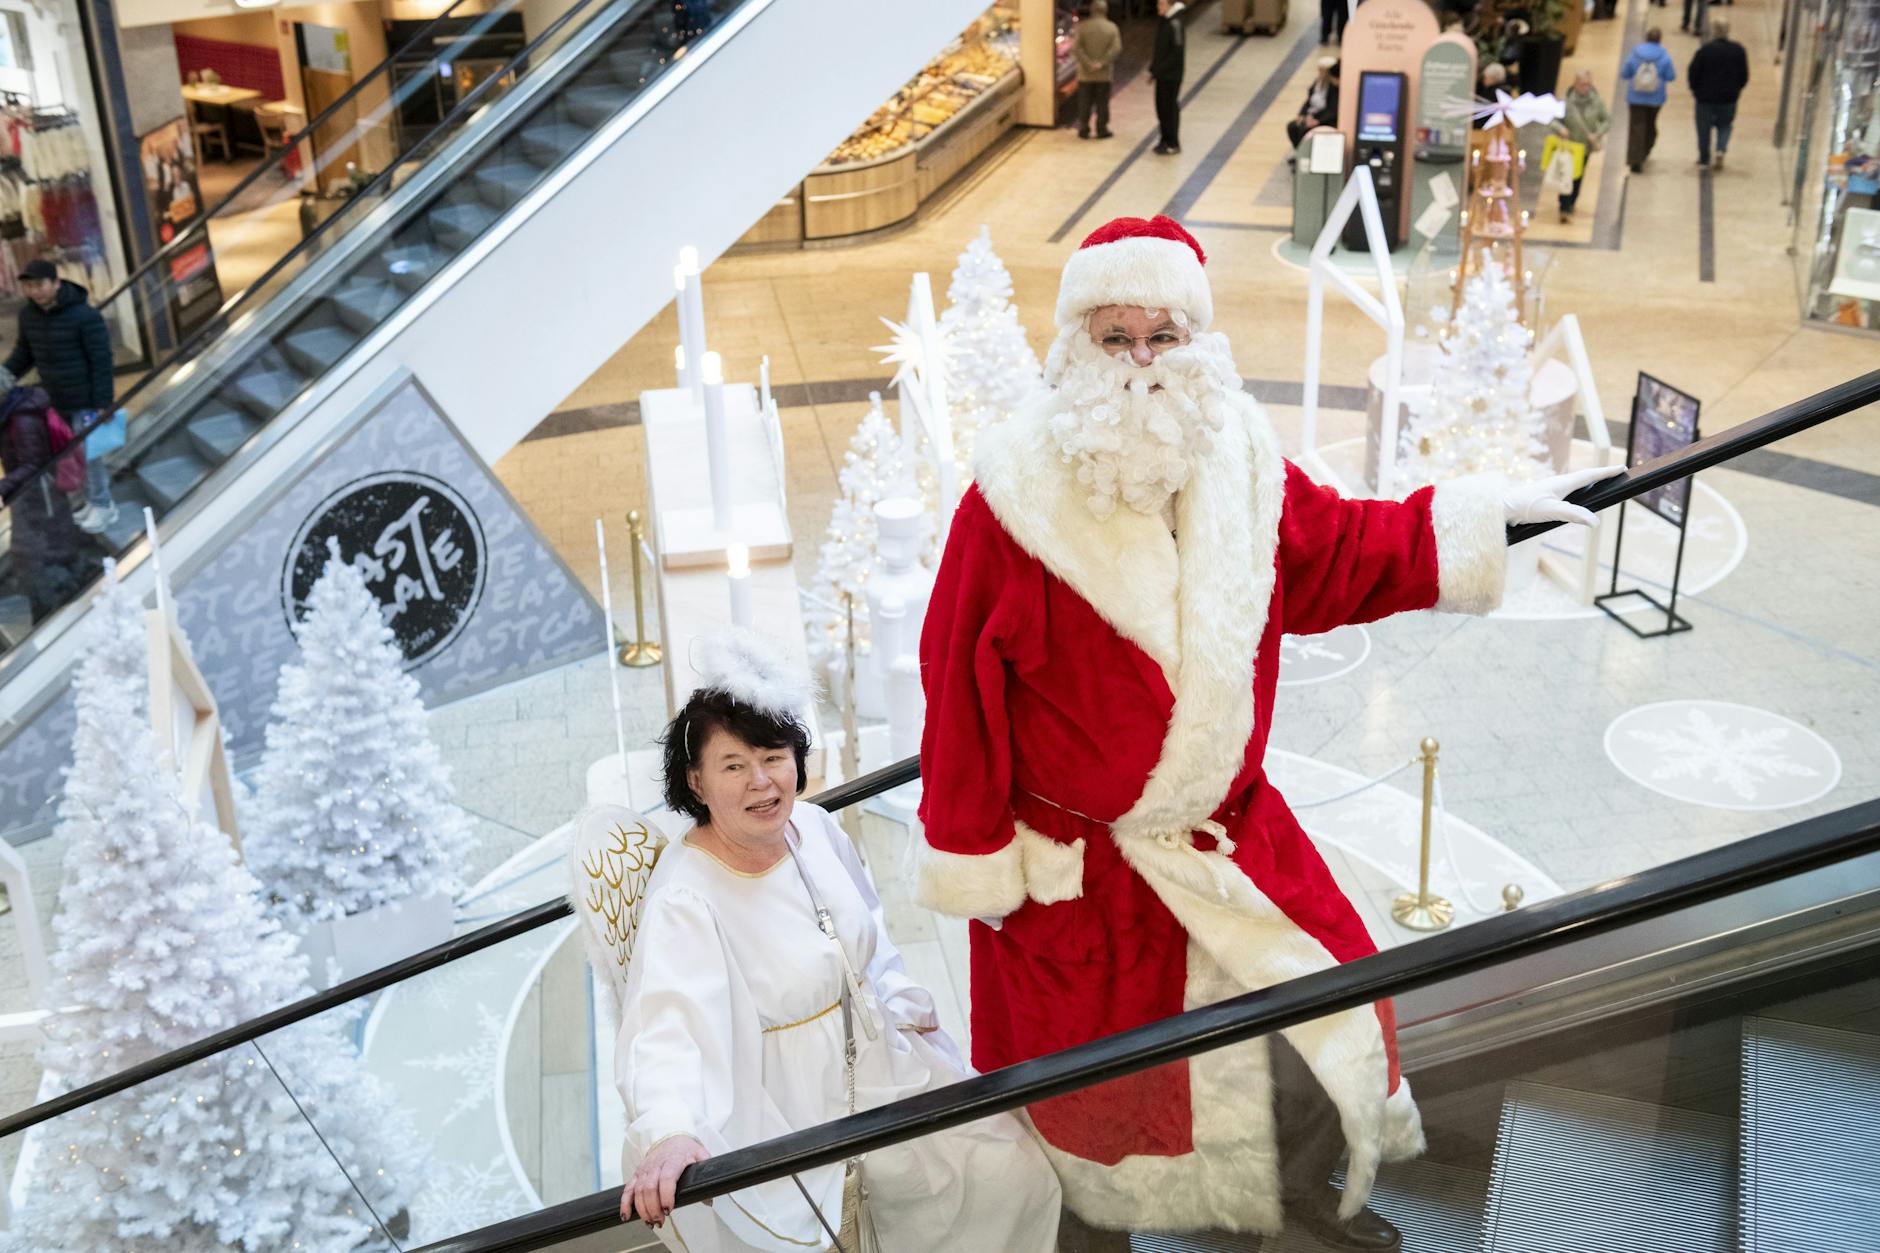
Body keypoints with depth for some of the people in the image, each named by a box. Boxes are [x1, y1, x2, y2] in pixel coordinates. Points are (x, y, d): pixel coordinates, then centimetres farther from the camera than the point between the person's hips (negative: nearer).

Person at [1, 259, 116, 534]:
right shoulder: (28, 313, -4)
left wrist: (103, 403, -17)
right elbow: (26, 350, 10)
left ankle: (103, 508, 19)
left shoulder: (85, 316, -23)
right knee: (71, 453, 15)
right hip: (54, 398, 6)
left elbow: (101, 360, -18)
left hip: (85, 398, -6)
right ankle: (97, 503, 30)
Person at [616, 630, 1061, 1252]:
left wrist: (907, 1010, 12)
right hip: (782, 1114, -6)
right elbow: (668, 1021, -42)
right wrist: (667, 1133, -58)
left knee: (1017, 1170, 1)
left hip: (877, 1062, 6)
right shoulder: (683, 900, -26)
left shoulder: (814, 828, -3)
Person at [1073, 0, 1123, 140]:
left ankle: (1084, 130, 11)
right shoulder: (1111, 27, -4)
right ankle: (1102, 130, 11)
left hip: (1085, 73, 0)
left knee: (1084, 103, 8)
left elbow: (1076, 47, -14)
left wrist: (1088, 63, -15)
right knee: (1102, 103, 8)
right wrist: (1102, 62, -15)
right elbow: (1116, 48, -13)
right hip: (1104, 73, 0)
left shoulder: (1082, 26, -6)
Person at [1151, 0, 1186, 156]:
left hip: (1172, 74, -8)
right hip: (1162, 74, 8)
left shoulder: (1175, 23, -16)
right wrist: (1154, 67, 8)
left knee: (1171, 108, -2)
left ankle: (1173, 144, 6)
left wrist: (1158, 69, -19)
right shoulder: (1162, 21, 10)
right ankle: (1165, 139, 23)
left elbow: (1177, 52, -20)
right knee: (1161, 106, 12)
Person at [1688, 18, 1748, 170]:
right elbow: (1744, 75, 1)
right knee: (1725, 125, 21)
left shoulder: (1705, 50, -17)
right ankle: (1721, 149, -4)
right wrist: (1736, 89, 16)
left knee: (1704, 128, 12)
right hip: (1729, 97, 3)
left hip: (1705, 96, -2)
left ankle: (1703, 159, 19)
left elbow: (1693, 73, -12)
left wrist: (1695, 89, 5)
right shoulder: (1738, 50, -5)